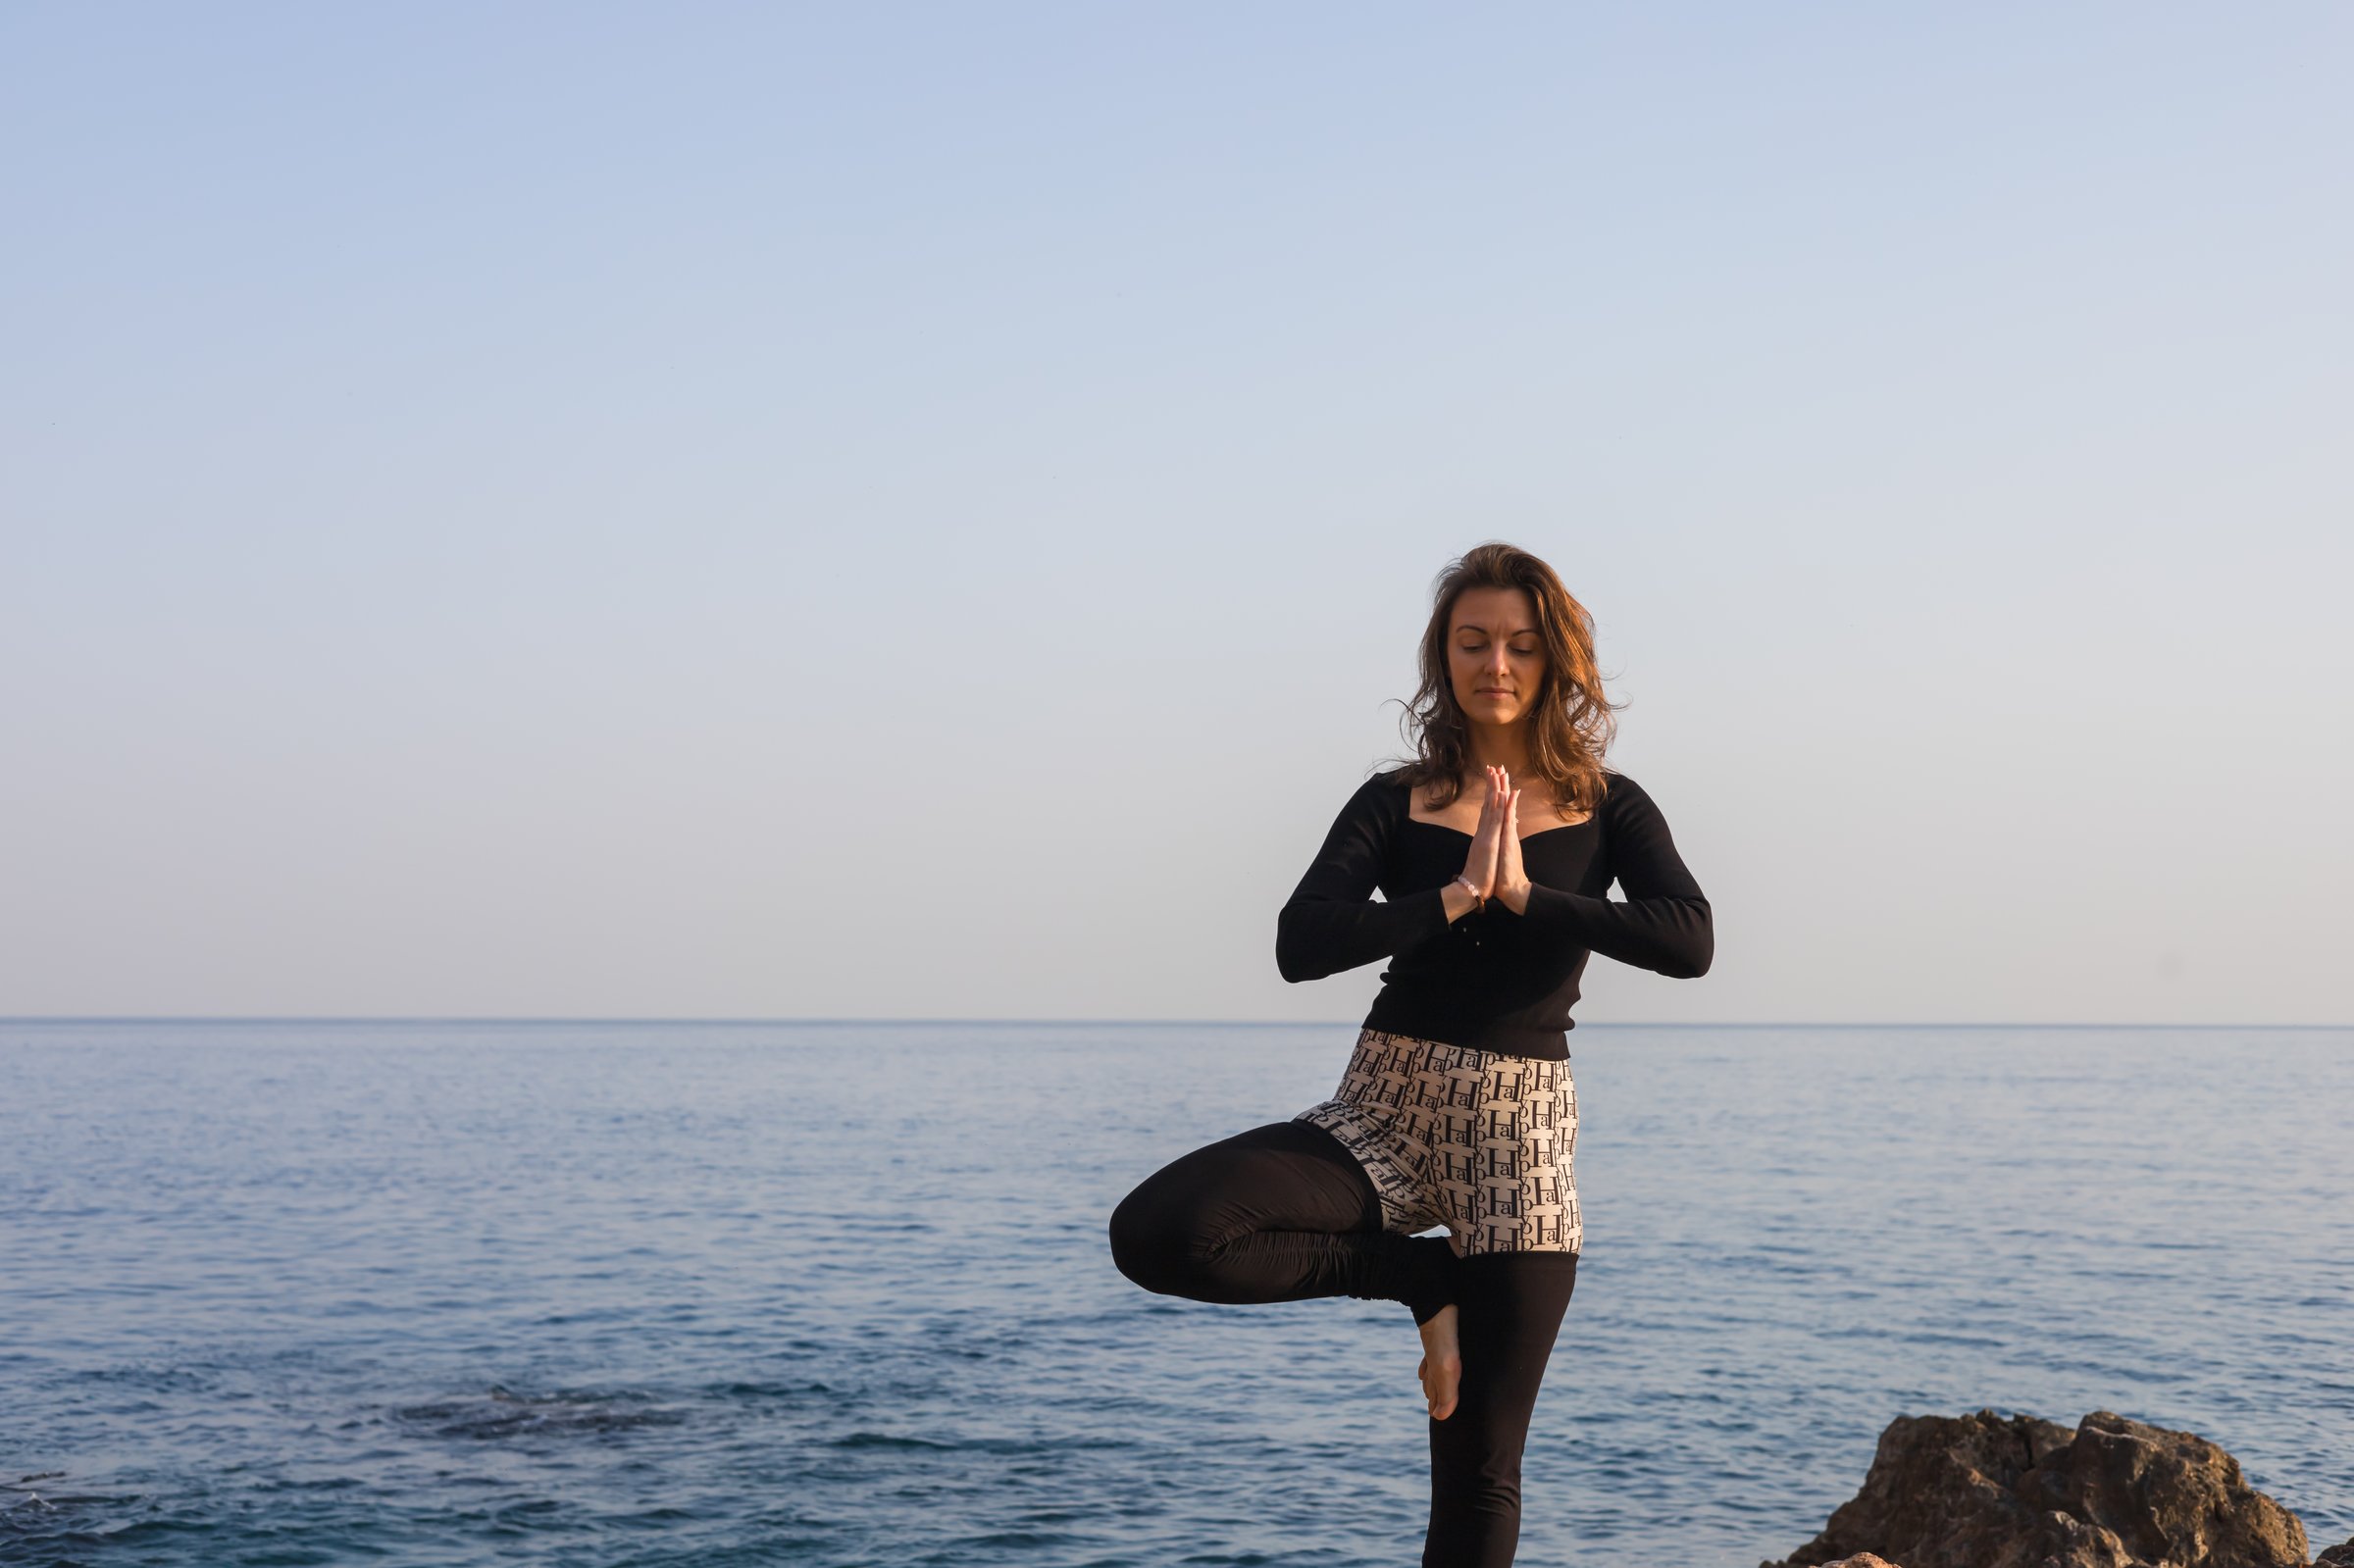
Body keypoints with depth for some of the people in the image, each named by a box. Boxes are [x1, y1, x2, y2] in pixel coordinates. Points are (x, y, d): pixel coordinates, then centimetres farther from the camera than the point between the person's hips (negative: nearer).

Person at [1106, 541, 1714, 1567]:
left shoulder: (1607, 810, 6)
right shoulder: (1396, 804, 5)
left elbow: (1690, 942, -12)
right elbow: (1300, 945, -10)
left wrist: (1524, 893, -15)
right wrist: (1458, 894, -15)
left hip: (1521, 1133, -1)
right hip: (1383, 1116, 1)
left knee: (1480, 1470, 0)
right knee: (1158, 1233, -25)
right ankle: (1417, 1276, -3)